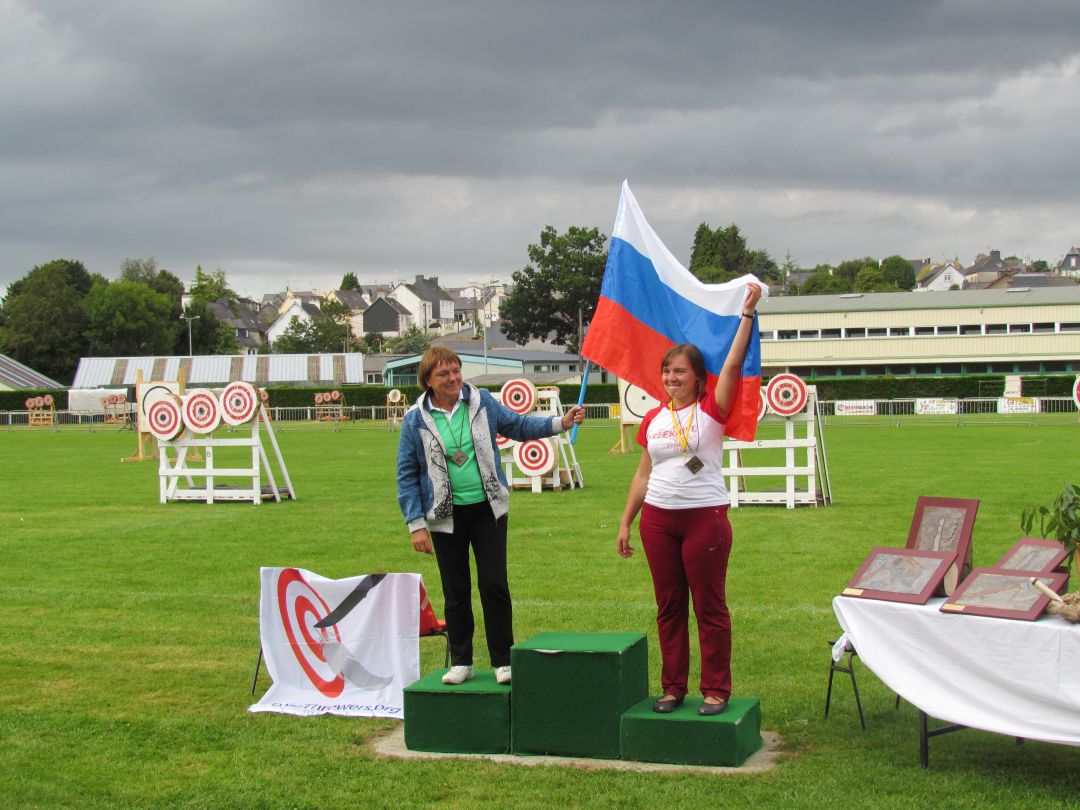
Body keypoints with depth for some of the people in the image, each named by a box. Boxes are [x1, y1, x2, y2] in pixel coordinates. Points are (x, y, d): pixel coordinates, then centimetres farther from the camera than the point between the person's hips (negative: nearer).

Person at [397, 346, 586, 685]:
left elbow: (518, 425, 11)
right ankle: (461, 662, 20)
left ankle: (503, 661, 11)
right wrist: (416, 524, -6)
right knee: (455, 593, 8)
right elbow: (407, 475, -1)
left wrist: (560, 423, -3)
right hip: (446, 517, 0)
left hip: (487, 510, 1)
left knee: (495, 587, 0)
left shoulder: (481, 402, 0)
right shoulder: (416, 419, -5)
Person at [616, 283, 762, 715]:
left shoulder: (712, 411, -3)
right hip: (658, 519, 4)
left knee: (710, 607, 2)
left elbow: (733, 364, -15)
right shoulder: (653, 419, 9)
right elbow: (643, 475, 14)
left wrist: (747, 312, -16)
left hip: (705, 517, -4)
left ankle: (716, 690, 10)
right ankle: (673, 687, 18)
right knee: (669, 607, 10)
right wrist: (625, 523, 12)